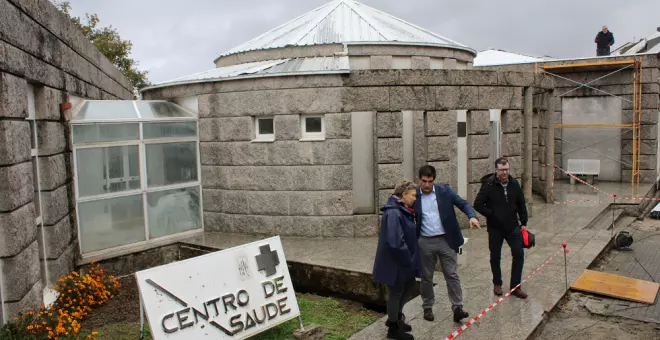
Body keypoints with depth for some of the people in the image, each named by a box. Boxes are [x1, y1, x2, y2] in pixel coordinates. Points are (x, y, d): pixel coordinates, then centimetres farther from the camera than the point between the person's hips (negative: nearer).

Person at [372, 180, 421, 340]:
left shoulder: (403, 210, 7)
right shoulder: (393, 213, -25)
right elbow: (395, 241, -29)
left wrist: (411, 258, 10)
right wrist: (408, 259, -19)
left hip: (403, 260, 10)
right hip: (395, 261, -10)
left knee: (410, 285, 22)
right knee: (396, 292, 5)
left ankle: (396, 317, 39)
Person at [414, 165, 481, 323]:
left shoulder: (445, 191, -2)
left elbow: (463, 203, -4)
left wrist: (472, 216, -24)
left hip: (446, 240, 0)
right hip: (425, 242, 0)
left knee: (452, 275, 2)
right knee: (426, 277, 11)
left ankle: (457, 308, 8)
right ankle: (427, 308, 25)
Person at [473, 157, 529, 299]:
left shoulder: (514, 184, 0)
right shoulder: (488, 185, -13)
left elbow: (521, 204, 9)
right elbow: (478, 204, -13)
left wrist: (523, 223, 8)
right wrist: (492, 214, -13)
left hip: (513, 226, 3)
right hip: (495, 228, -3)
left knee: (519, 254, 0)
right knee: (495, 257, 10)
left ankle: (515, 286, 13)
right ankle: (497, 284, 30)